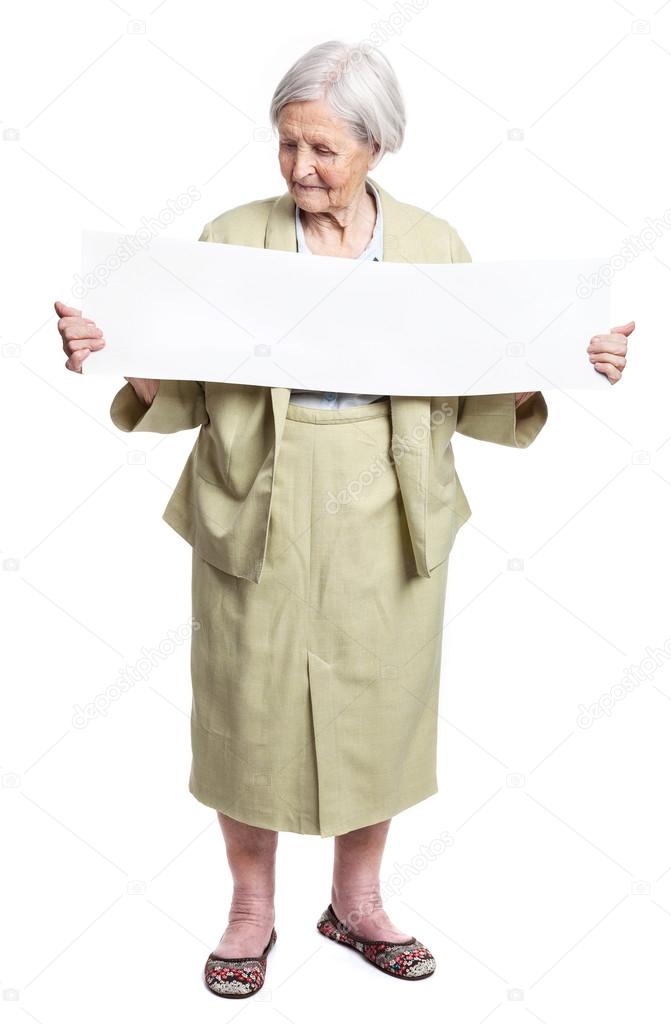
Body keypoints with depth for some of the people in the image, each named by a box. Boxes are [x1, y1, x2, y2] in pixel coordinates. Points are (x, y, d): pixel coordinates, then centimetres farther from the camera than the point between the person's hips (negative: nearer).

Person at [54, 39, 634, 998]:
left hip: (386, 524, 1)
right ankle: (251, 909, 35)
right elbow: (181, 391, -1)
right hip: (258, 521, -1)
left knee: (379, 707, 13)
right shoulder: (233, 237, -1)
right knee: (251, 712, 9)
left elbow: (474, 395, 5)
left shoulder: (434, 244, 3)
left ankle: (357, 903, 38)